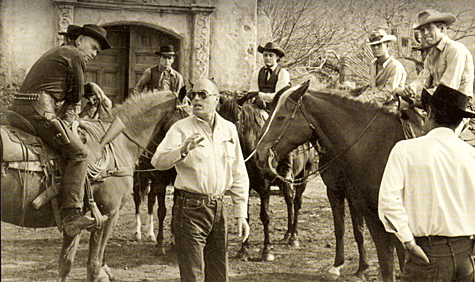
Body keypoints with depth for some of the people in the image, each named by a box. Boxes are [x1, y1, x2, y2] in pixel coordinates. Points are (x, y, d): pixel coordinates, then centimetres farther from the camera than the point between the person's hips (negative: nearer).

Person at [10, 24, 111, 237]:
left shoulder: (55, 53, 30)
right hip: (38, 109, -10)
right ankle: (71, 215, -22)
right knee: (77, 153, -13)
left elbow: (75, 89, 32)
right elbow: (76, 97, 3)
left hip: (18, 108, 10)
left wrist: (91, 88, 18)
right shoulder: (75, 56, 1)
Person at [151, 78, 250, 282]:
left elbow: (239, 175, 14)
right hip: (190, 208, -4)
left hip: (219, 208, 4)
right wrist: (183, 151, -36)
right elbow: (158, 161, -18)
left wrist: (241, 214, 10)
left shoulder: (229, 129, 9)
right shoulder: (181, 129, -3)